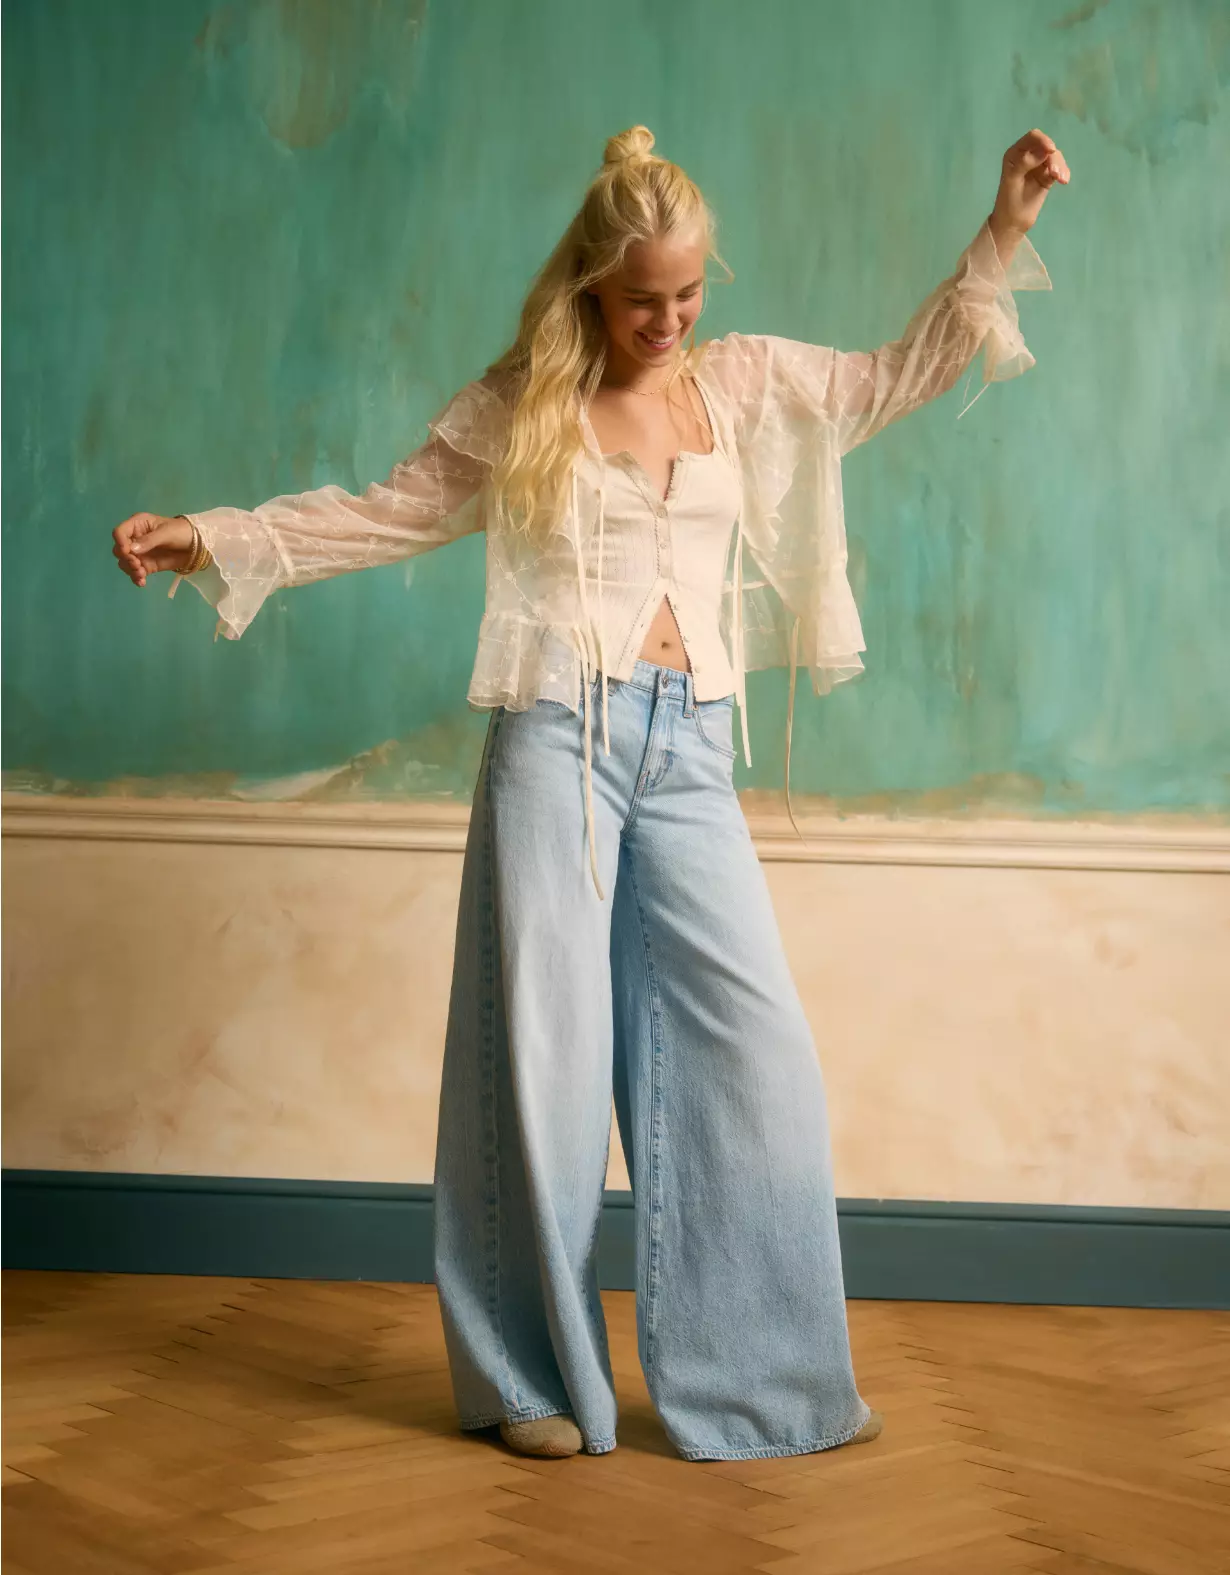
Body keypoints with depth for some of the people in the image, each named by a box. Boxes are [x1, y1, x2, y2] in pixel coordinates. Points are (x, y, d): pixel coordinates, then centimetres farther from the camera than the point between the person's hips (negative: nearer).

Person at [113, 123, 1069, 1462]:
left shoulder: (749, 383, 13)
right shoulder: (521, 405, 5)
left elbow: (901, 375, 19)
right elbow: (389, 516, 7)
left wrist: (1002, 234, 13)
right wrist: (212, 540, 0)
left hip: (688, 749, 3)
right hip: (559, 735, -3)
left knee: (752, 1043, -3)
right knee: (545, 1043, 0)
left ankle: (760, 1375, 9)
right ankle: (536, 1378, 12)